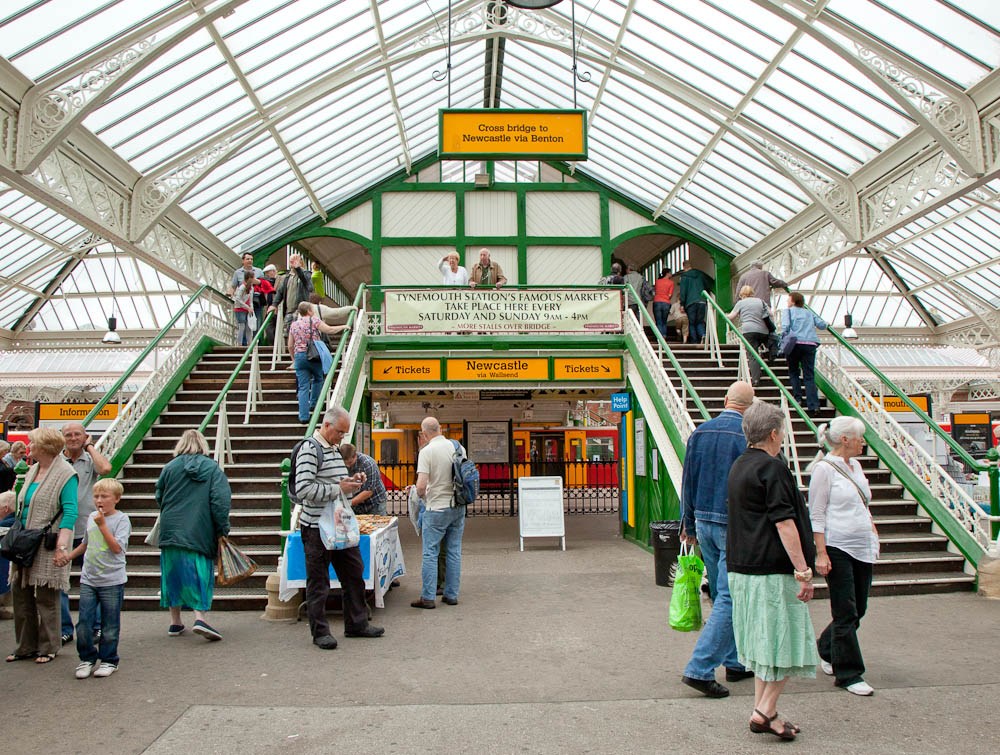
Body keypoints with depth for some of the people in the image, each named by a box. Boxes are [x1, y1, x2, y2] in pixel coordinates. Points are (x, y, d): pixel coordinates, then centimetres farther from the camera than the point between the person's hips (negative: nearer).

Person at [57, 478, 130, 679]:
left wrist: (102, 525, -21)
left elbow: (117, 548, -20)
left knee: (110, 626, 4)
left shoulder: (121, 519, -9)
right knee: (84, 623, 2)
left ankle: (109, 660, 18)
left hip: (112, 581, -5)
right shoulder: (91, 517, 10)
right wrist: (69, 556, 19)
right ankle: (87, 658, 20)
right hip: (88, 580, 5)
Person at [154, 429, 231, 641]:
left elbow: (159, 496, 11)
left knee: (174, 573, 12)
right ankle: (200, 617, -13)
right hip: (200, 533, -2)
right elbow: (220, 500, -9)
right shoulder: (212, 468, -2)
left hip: (171, 531, 2)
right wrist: (223, 530, -5)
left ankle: (175, 622, 19)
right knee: (200, 575, 3)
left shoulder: (170, 467, 3)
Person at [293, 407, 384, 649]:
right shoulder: (310, 449, -13)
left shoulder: (335, 450, 15)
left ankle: (357, 624, 24)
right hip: (317, 528, -9)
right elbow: (303, 489, -23)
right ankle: (320, 632, 15)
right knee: (318, 582, 4)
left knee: (354, 574, 12)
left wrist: (353, 482, 5)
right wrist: (339, 489, -20)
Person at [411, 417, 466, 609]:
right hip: (458, 507, 5)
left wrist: (422, 496, 3)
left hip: (437, 508, -5)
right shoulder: (459, 448, 3)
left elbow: (421, 486, -18)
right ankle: (451, 595, 18)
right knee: (454, 552, 12)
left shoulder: (427, 451, -13)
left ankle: (428, 597, 5)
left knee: (430, 553, 3)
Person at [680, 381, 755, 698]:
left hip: (704, 522, 6)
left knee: (722, 595, 17)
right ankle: (699, 669, -6)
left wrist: (689, 524, 16)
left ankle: (735, 663, 29)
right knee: (730, 598, -2)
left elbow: (688, 481, 9)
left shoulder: (699, 432, 5)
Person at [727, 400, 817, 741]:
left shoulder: (738, 467, 14)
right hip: (774, 570, -9)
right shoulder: (772, 468, -14)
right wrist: (803, 570, -16)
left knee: (764, 640, 15)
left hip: (743, 568, 9)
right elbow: (784, 523, -19)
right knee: (786, 640, 1)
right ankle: (765, 711, 3)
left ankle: (761, 710, 19)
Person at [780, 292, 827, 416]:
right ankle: (813, 406, -10)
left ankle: (797, 398, 9)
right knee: (809, 376, 0)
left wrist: (783, 338, -8)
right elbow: (823, 325, 16)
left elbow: (786, 325, -5)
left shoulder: (789, 311, 13)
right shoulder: (809, 313, 23)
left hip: (795, 343, -2)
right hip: (810, 344, 2)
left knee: (793, 372, 17)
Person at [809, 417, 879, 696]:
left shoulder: (855, 466, 13)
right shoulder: (824, 468, -11)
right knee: (846, 613, -2)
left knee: (858, 610, 13)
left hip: (862, 548, 8)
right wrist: (821, 553, -17)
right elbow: (816, 515, -12)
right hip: (837, 548, -8)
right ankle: (849, 674, 10)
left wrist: (872, 532, 15)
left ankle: (826, 649, 35)